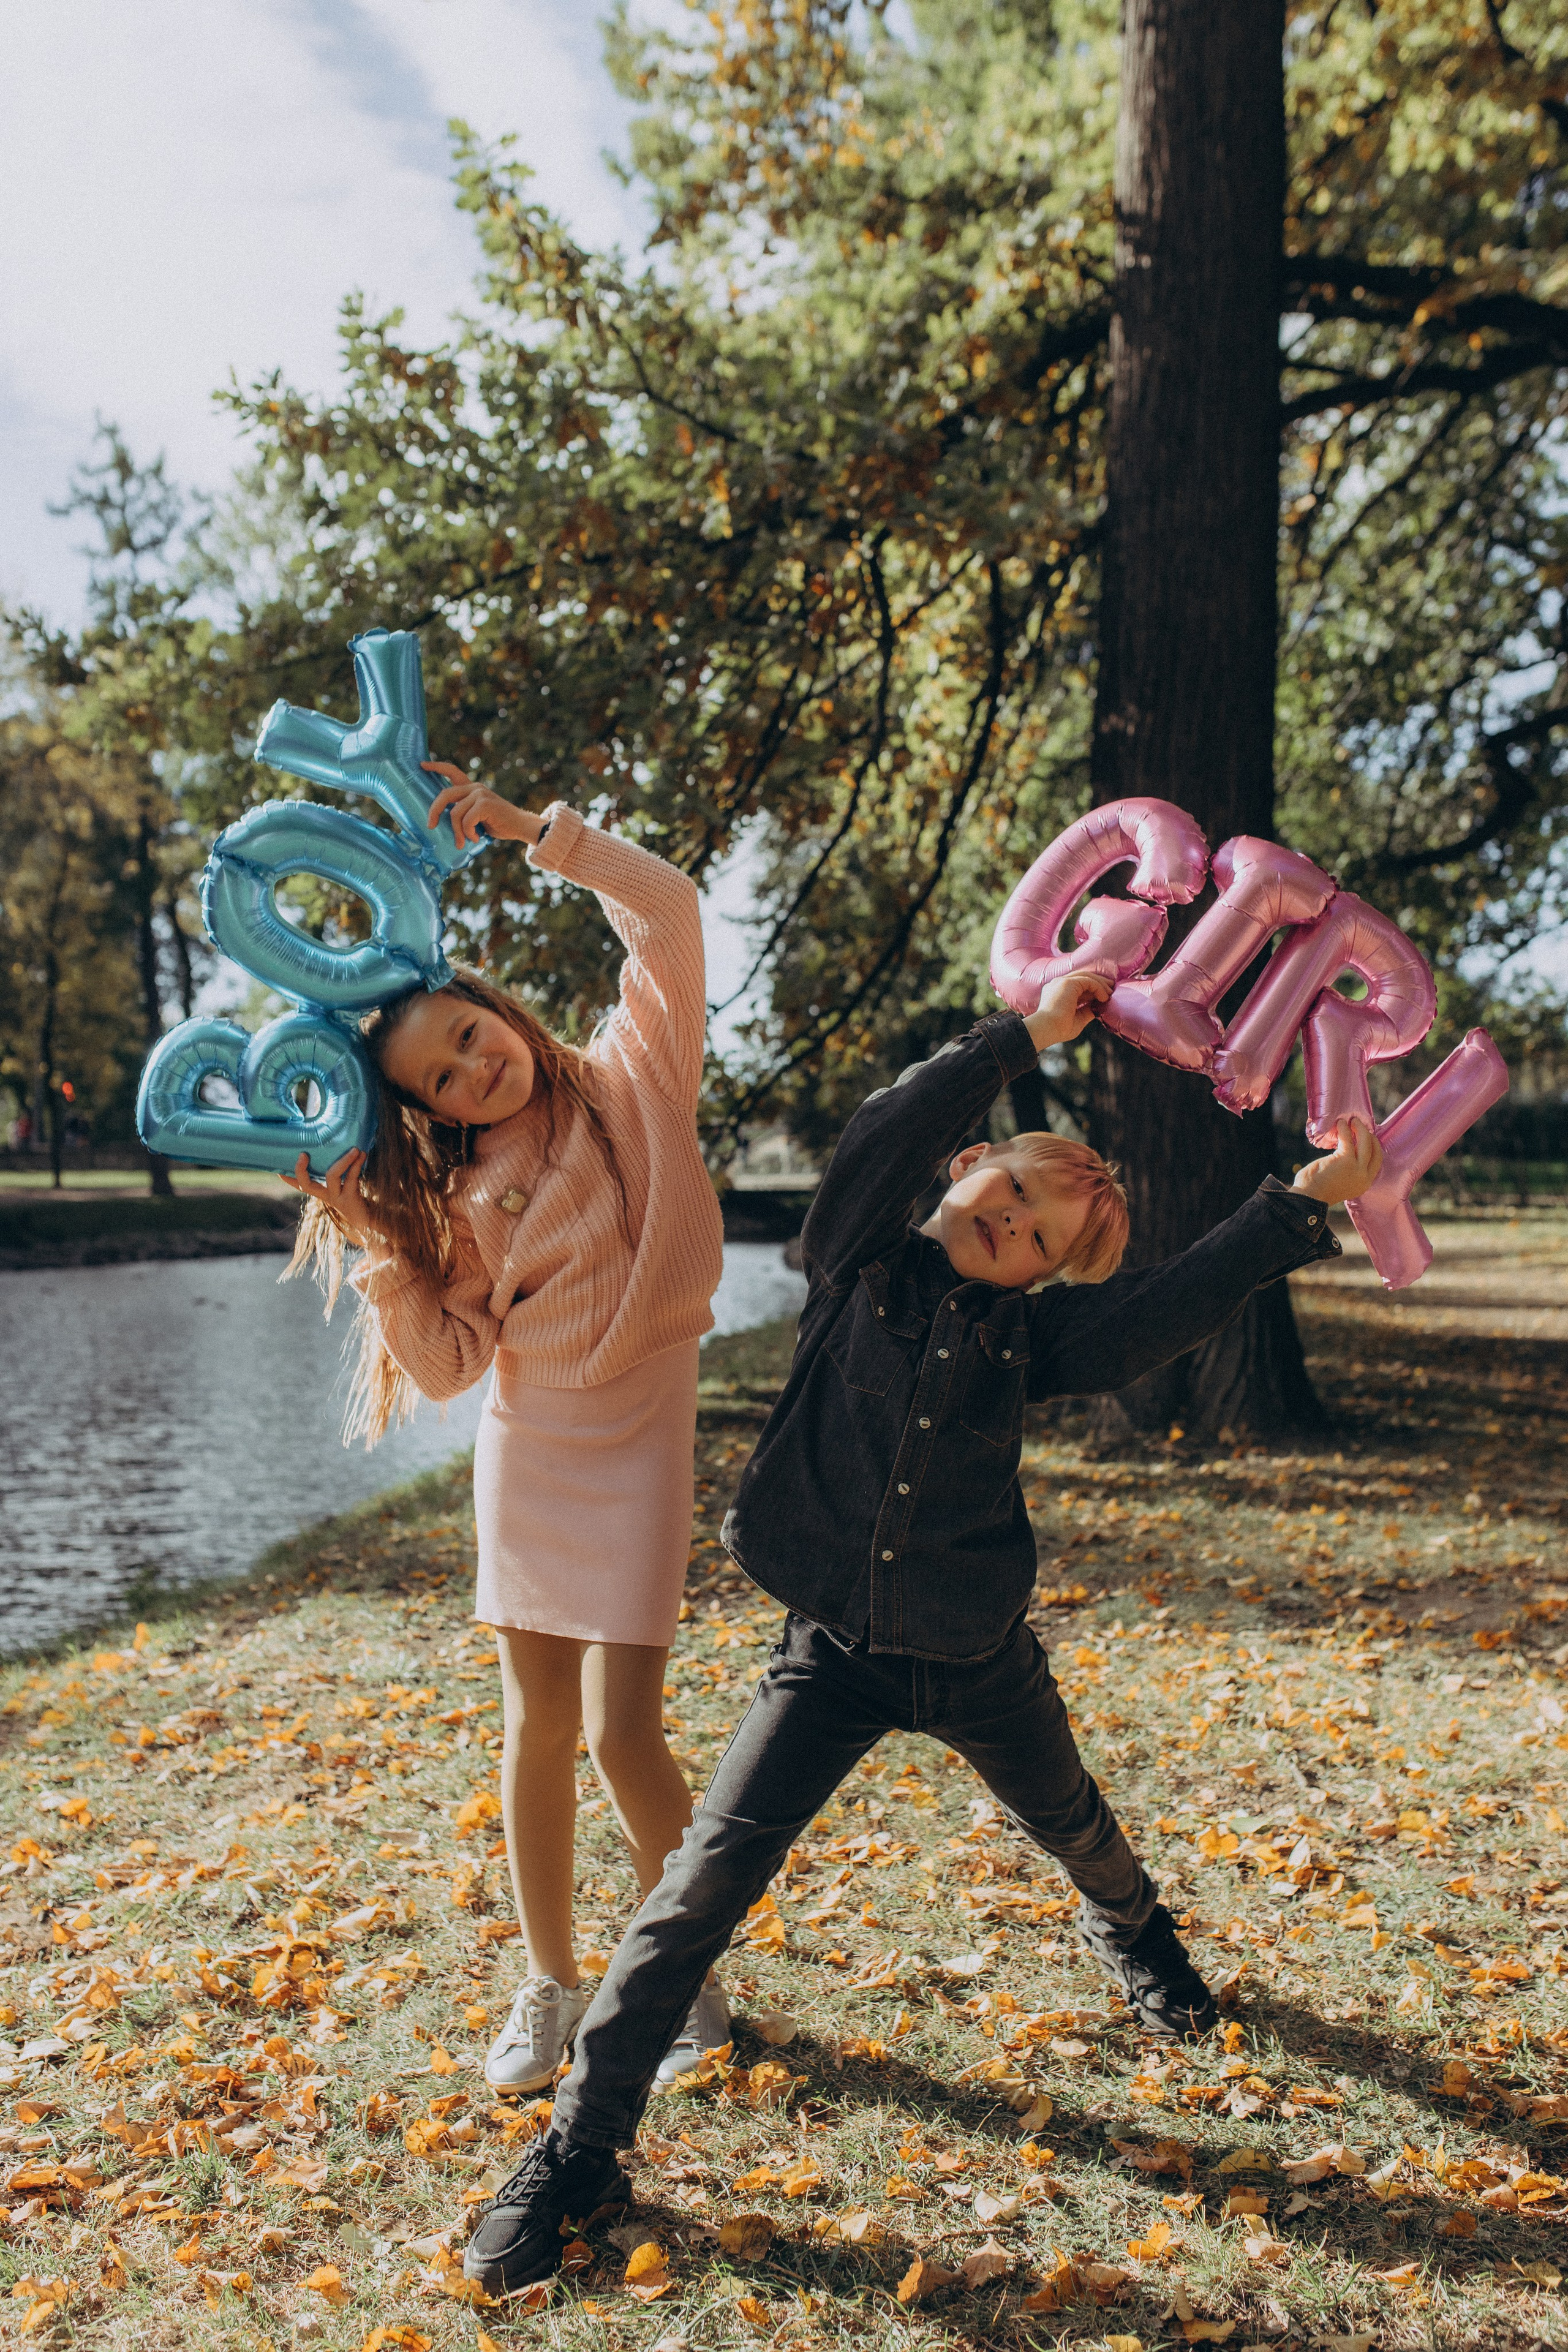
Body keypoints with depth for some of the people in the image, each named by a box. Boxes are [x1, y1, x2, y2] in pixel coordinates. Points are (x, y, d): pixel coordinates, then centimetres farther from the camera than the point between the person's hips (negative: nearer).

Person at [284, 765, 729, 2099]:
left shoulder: (631, 1084, -5)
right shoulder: (459, 1201, 2)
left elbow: (668, 913, -15)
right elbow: (448, 1365, -5)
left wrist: (528, 829, -16)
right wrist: (375, 1249, -15)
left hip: (636, 1436, -4)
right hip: (524, 1446, 4)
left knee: (622, 1732, -7)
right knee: (538, 1724, 9)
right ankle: (551, 1987, 25)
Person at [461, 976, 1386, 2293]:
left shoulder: (1030, 1335, -3)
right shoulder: (859, 1268, -6)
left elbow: (1174, 1308, -15)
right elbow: (887, 1135, -22)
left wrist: (1309, 1200, -19)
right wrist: (1028, 1036, -21)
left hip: (978, 1662, 3)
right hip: (834, 1654, -2)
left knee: (1074, 1829, 26)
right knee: (707, 1879, -11)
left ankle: (1133, 1936, 63)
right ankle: (582, 2147, 2)